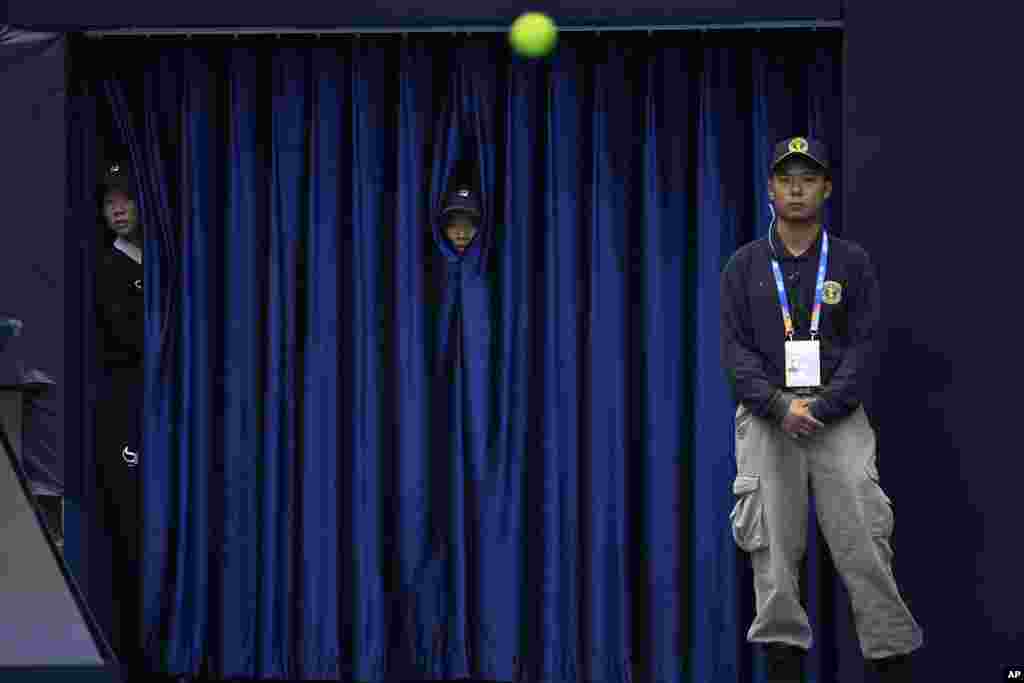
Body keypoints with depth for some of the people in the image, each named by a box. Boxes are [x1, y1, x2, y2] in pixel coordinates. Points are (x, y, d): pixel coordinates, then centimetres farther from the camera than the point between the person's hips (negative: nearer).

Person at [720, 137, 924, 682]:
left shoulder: (851, 263, 8)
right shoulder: (744, 266, 9)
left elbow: (862, 347, 1)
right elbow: (735, 348, 2)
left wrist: (822, 407, -14)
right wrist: (780, 406, -14)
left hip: (837, 409, -1)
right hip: (765, 412, 1)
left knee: (862, 536, -10)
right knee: (773, 542, -6)